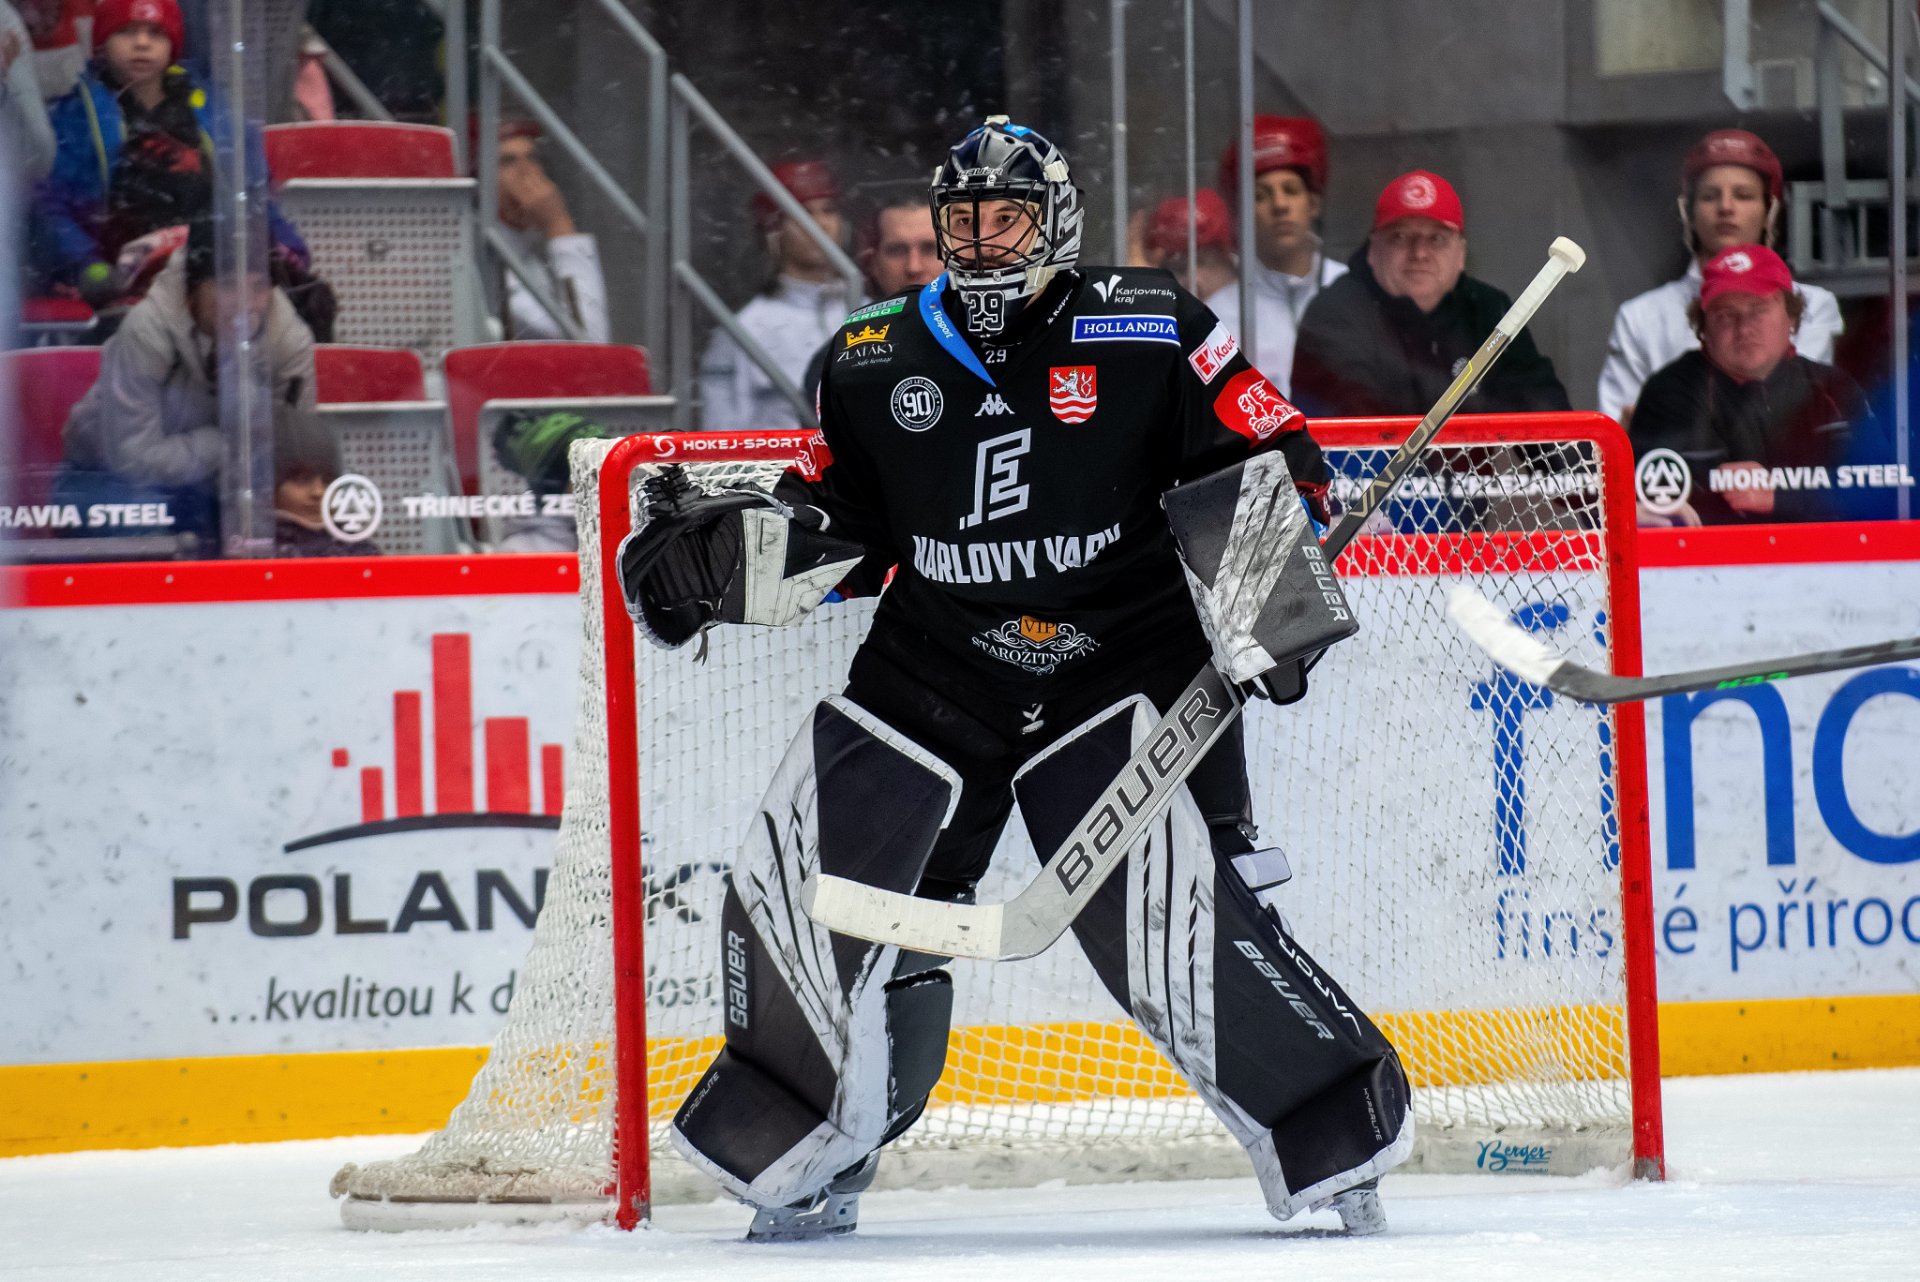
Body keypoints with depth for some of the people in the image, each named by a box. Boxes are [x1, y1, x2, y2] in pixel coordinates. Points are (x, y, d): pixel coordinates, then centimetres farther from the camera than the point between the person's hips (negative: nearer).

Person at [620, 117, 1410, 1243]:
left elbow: (1270, 456, -5)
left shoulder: (1149, 334, -6)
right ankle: (807, 1165, 15)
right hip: (935, 673, 4)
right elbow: (828, 524, 15)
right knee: (801, 880, -3)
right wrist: (711, 558, -1)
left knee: (1177, 915, -21)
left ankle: (1338, 1149, -6)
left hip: (1126, 667, -4)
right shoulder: (880, 368, 5)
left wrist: (1265, 600, -19)